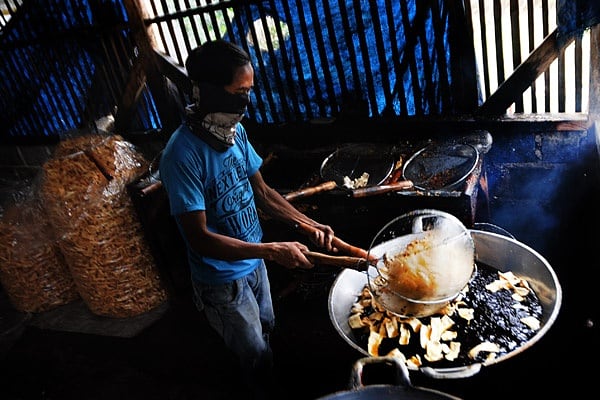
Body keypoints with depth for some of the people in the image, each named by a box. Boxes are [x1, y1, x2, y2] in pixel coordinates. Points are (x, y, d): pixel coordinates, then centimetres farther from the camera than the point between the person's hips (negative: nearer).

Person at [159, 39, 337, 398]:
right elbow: (198, 237, -28)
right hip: (222, 281, -7)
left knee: (267, 332, 28)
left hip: (253, 262, 7)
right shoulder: (183, 155, -29)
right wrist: (271, 251, -32)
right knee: (258, 358, 12)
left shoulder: (235, 131, -7)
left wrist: (309, 225, -7)